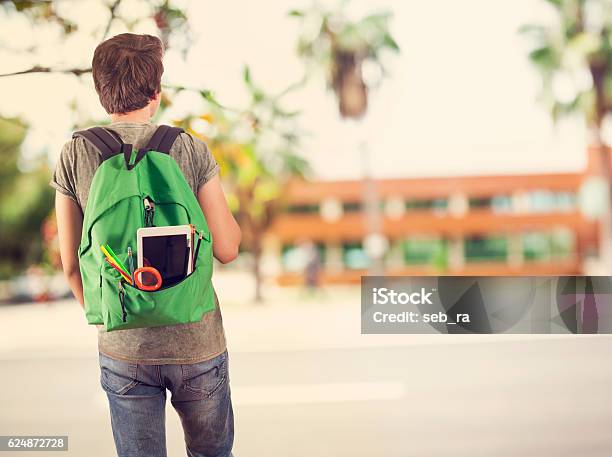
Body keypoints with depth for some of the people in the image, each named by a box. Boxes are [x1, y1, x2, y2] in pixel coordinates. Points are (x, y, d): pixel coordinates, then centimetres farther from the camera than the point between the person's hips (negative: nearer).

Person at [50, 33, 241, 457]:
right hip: (196, 341, -1)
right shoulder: (192, 151, -9)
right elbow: (227, 248, -6)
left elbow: (71, 264, 1)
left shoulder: (75, 156, -4)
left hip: (123, 347, 1)